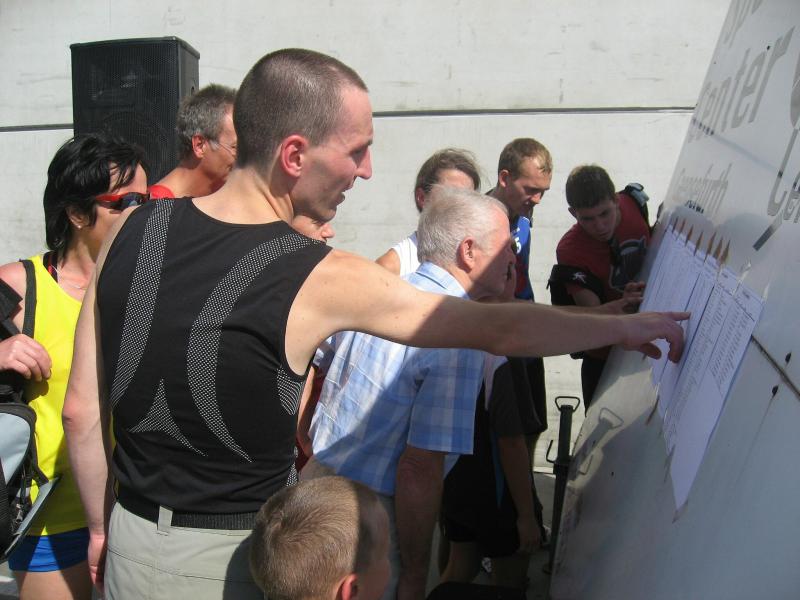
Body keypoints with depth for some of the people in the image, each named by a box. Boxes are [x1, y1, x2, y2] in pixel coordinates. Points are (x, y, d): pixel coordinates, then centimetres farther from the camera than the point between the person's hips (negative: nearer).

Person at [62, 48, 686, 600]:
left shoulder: (131, 230, -9)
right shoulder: (323, 280, -23)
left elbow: (82, 411, -2)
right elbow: (501, 328, -14)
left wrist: (103, 527, 13)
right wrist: (624, 325, 1)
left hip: (131, 545, 5)